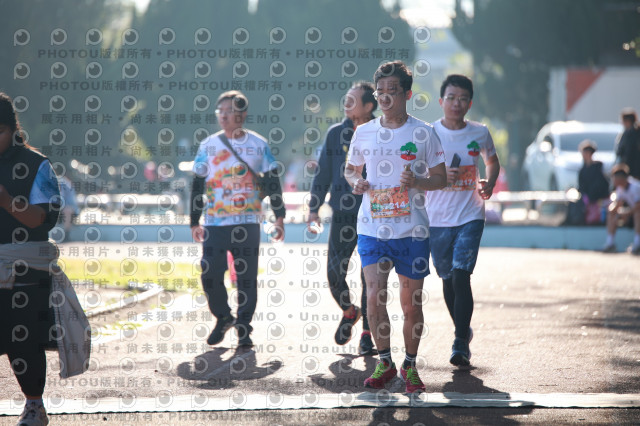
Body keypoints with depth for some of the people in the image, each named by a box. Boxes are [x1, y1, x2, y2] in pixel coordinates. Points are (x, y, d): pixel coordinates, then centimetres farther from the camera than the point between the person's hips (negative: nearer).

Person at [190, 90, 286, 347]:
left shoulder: (257, 144, 4)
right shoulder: (209, 145, 6)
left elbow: (272, 182, 8)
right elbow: (197, 185, 9)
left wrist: (279, 217, 2)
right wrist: (195, 222, 6)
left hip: (247, 222, -1)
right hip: (215, 222, 1)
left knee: (247, 278, -1)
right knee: (210, 275, -5)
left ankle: (244, 326, 11)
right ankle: (223, 319, 18)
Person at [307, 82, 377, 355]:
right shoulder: (336, 134, 7)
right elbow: (323, 174, 12)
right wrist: (314, 208, 7)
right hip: (343, 214, 3)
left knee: (370, 276, -3)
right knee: (335, 272, -2)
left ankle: (367, 333, 8)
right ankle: (349, 312, 27)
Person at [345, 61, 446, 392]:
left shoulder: (423, 133, -1)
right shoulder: (363, 132, 7)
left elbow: (441, 178, 3)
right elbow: (350, 169, 20)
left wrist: (416, 182, -17)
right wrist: (355, 182, -3)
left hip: (411, 231, -1)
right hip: (372, 230, 1)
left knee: (411, 303, 4)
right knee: (375, 296, -12)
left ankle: (410, 365, 21)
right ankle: (384, 362, 4)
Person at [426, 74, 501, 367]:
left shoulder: (480, 133, 2)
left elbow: (492, 161, 21)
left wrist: (489, 184, 1)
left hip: (470, 215, -1)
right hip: (438, 218, 1)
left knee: (461, 276, -13)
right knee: (448, 280, 10)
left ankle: (461, 343, -11)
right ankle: (463, 330, 31)